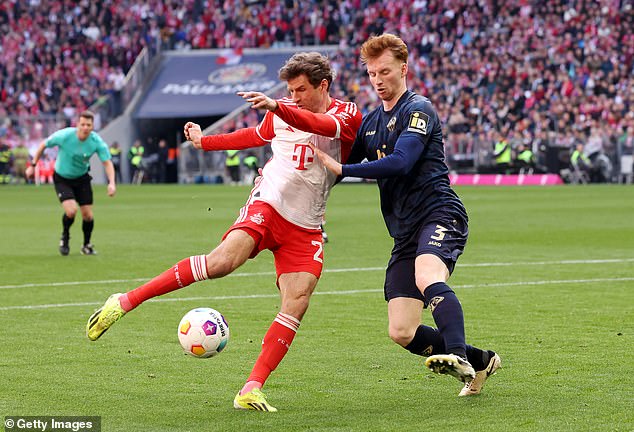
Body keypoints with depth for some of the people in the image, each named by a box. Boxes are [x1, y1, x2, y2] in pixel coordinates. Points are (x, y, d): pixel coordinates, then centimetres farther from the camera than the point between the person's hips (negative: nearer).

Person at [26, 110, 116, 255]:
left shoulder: (97, 141, -20)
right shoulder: (64, 136, -25)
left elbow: (107, 162, -18)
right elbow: (43, 145, -9)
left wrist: (111, 183, -34)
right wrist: (33, 166, -3)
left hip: (82, 178, 3)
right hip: (62, 179, -3)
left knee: (88, 215, -2)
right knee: (71, 210, -22)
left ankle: (86, 245, 25)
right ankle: (65, 236, 10)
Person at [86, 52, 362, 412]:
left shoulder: (348, 115, -1)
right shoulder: (281, 113, 10)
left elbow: (326, 127, -25)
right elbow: (256, 136, 32)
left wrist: (277, 108, -40)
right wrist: (205, 142, 42)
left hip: (305, 229, 0)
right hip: (267, 205, 0)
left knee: (297, 302, -16)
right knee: (223, 261, -26)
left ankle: (251, 390, -13)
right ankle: (125, 302, -22)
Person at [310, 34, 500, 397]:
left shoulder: (418, 109, -4)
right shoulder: (370, 122, 21)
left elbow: (400, 162, -18)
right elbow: (337, 165, 28)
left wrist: (343, 169, -17)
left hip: (439, 215, -8)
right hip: (405, 231, 8)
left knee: (428, 280, -39)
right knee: (402, 333, -3)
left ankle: (459, 357, -53)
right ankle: (480, 362, 13)